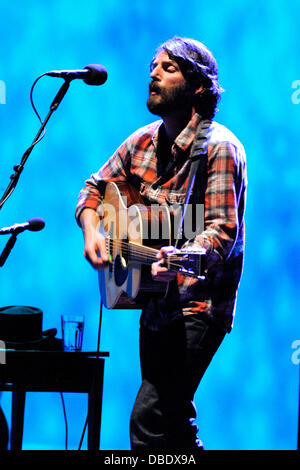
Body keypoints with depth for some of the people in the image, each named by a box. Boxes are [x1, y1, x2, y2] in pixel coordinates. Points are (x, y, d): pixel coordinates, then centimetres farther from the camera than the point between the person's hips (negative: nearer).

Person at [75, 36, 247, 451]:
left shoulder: (219, 148, -15)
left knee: (149, 419, -20)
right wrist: (92, 231, -2)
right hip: (156, 305, 9)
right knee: (175, 421, 18)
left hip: (198, 308, -8)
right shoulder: (143, 142, 8)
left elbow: (222, 230, -23)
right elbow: (95, 188, 18)